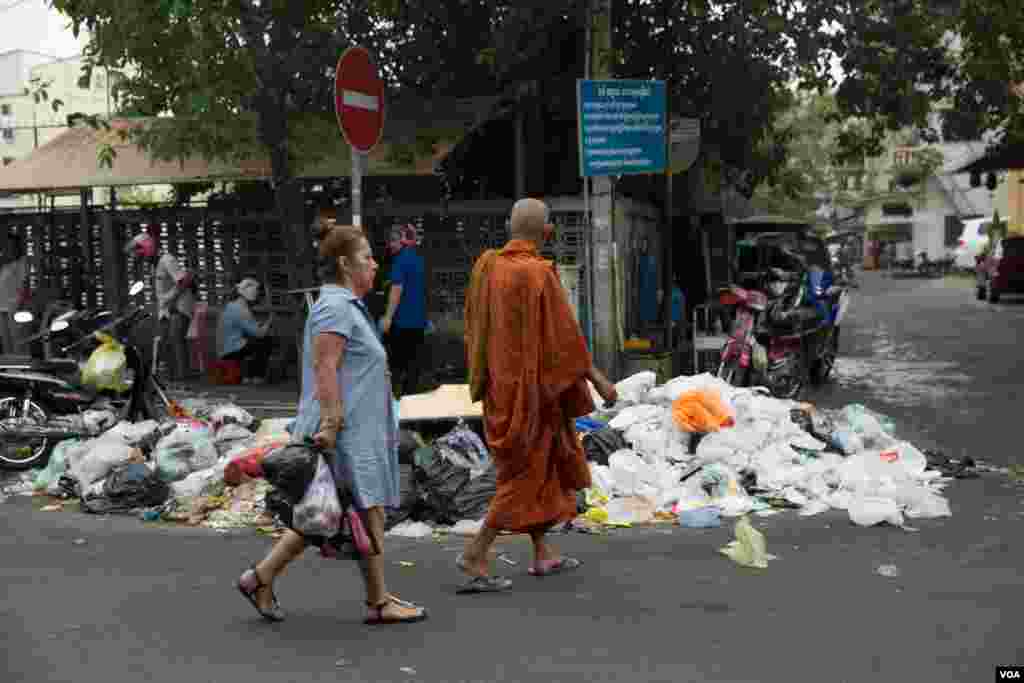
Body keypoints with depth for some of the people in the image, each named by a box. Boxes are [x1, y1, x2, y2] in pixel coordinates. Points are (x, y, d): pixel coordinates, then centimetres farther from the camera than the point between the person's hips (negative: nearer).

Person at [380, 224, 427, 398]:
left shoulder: (401, 260, -12)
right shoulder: (418, 259, 13)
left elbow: (397, 289, -18)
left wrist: (388, 317, -17)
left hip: (402, 319, -7)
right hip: (418, 319, 7)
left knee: (396, 360, 0)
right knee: (413, 360, 8)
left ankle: (397, 395, 0)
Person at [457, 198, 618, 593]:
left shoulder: (487, 265, 2)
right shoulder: (538, 274, -19)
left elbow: (474, 324, 10)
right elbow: (565, 335, -18)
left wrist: (484, 374, 22)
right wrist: (598, 379, -9)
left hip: (500, 383, 8)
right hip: (531, 384, -8)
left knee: (540, 467, 18)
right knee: (527, 473, 2)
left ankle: (542, 555, 25)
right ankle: (476, 554, -3)